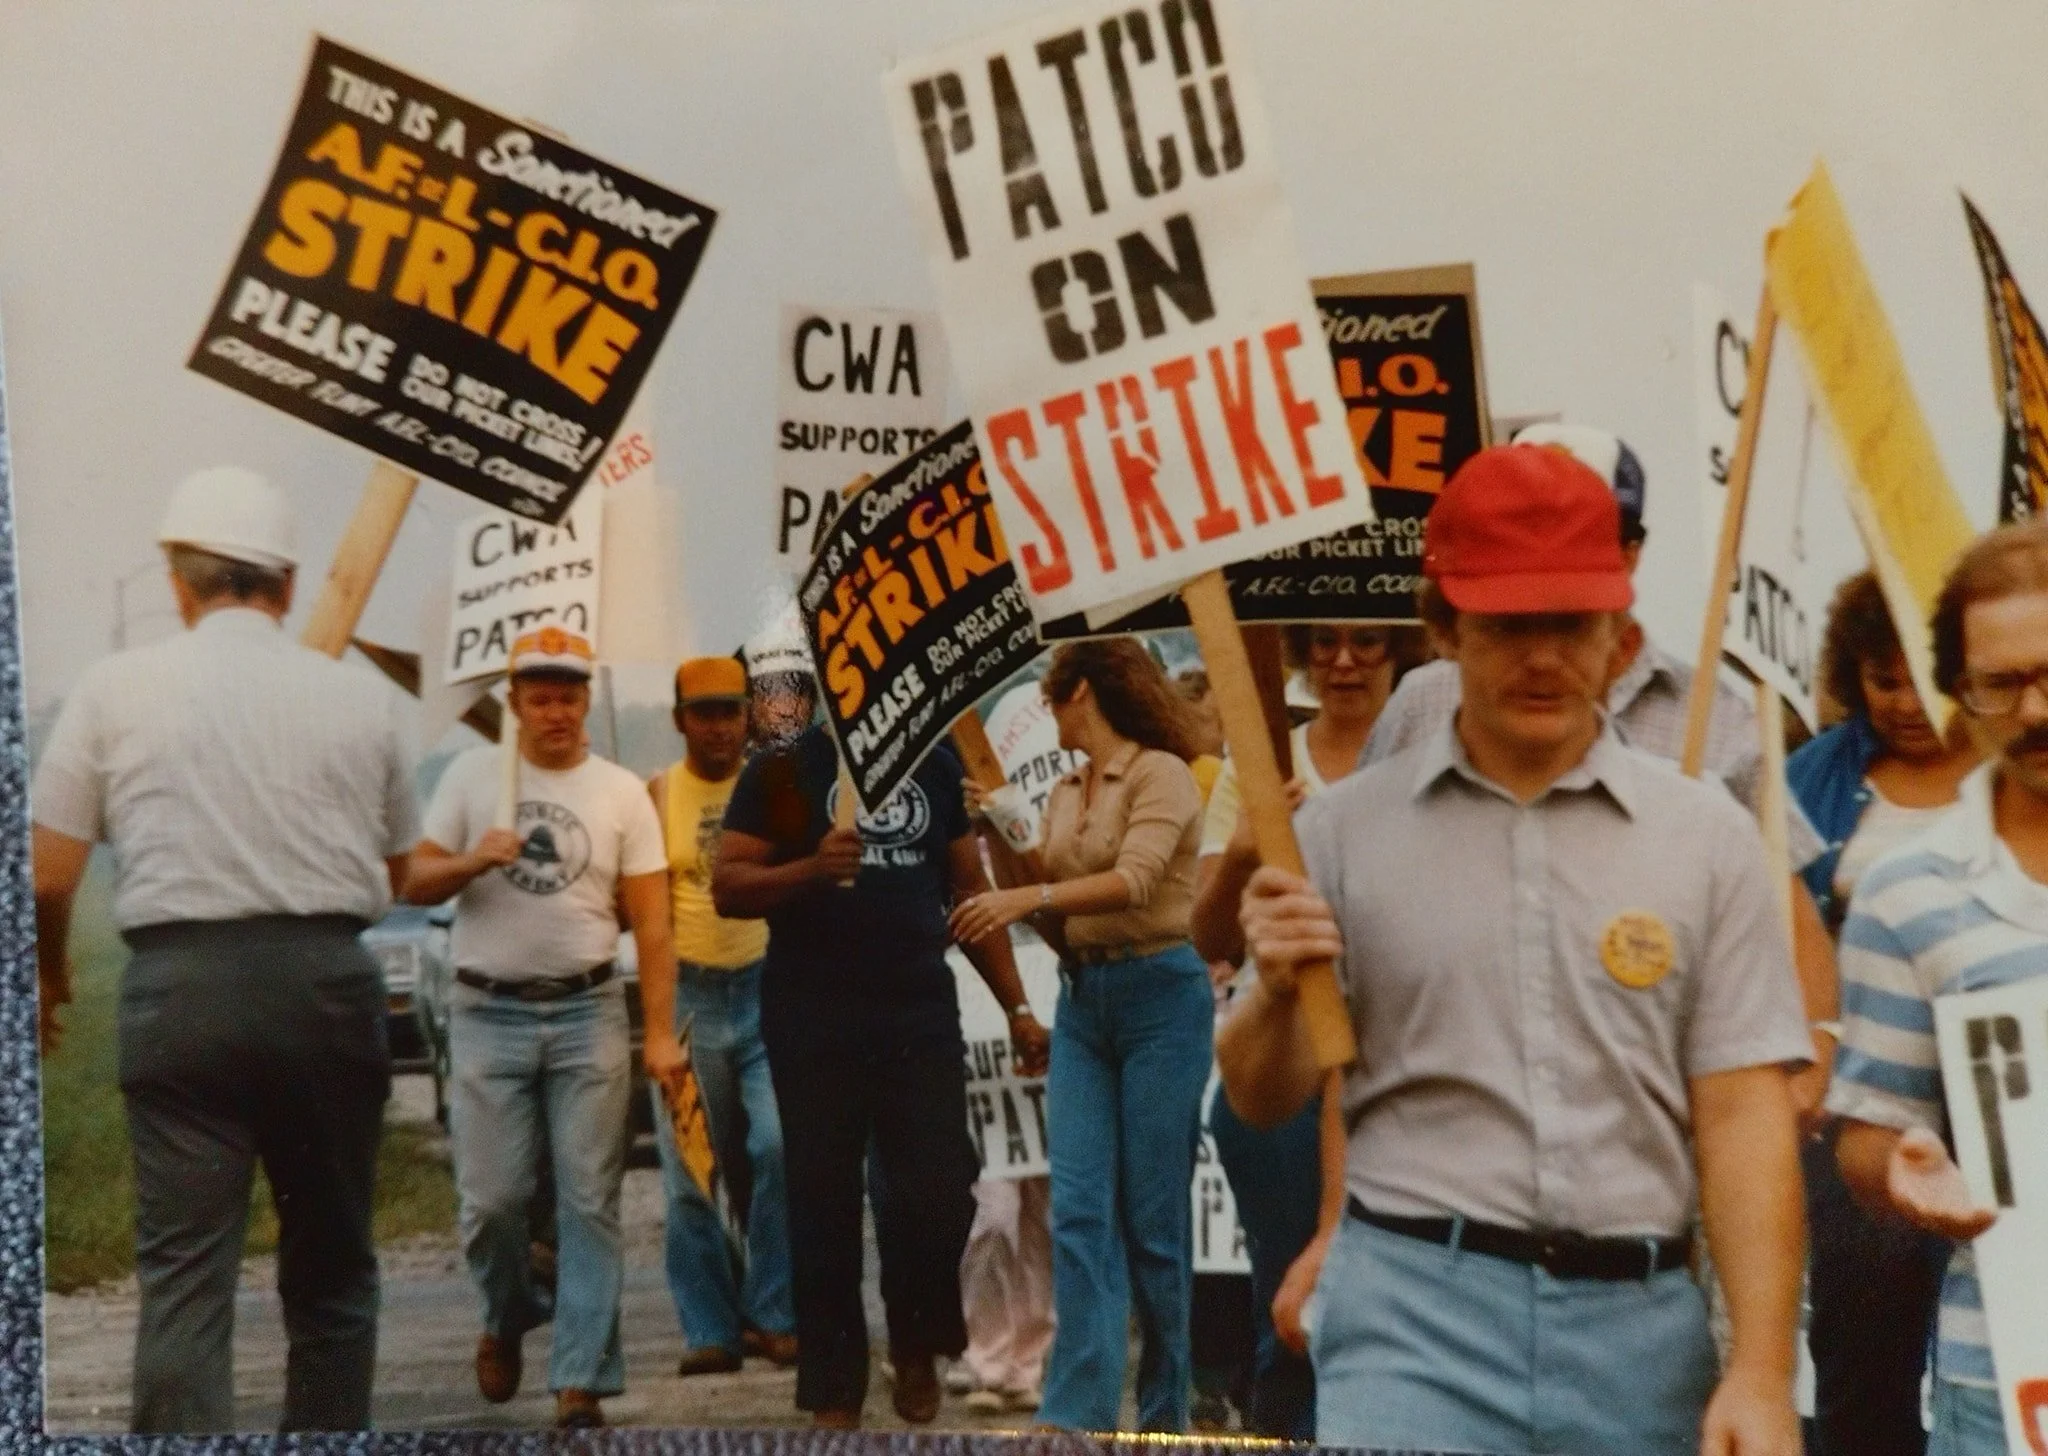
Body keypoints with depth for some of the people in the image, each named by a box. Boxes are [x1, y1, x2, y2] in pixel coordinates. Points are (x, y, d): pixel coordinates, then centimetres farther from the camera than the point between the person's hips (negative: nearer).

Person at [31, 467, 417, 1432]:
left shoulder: (116, 687, 1)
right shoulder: (361, 696, 6)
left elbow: (46, 874, 1)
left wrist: (48, 972, 21)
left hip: (180, 984, -1)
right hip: (328, 981, 2)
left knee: (184, 1274, -1)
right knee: (330, 1264, 15)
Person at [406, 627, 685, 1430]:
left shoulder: (622, 792, 3)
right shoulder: (472, 775, 4)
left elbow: (651, 923, 0)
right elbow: (415, 883, 4)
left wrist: (660, 1032, -8)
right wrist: (473, 861, -17)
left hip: (589, 1012, 0)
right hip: (488, 1013, 0)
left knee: (589, 1203, -2)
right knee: (491, 1198, 0)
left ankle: (580, 1383, 3)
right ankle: (508, 1316, 30)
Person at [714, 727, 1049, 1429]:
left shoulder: (936, 768, 14)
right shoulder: (780, 773, 3)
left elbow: (970, 893, 16)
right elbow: (727, 889, -4)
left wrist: (1017, 1007, 12)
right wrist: (811, 869, -22)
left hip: (922, 1016, 2)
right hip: (814, 1023, -2)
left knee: (942, 1195, -7)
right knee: (824, 1207, 2)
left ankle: (916, 1345, 19)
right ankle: (833, 1393, 13)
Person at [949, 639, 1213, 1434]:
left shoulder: (1160, 774, -7)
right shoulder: (1064, 794, 14)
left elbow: (1136, 881, -22)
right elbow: (1059, 923, 14)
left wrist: (1030, 897, -31)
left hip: (1159, 994, -7)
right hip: (1082, 997, 7)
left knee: (1153, 1214, 0)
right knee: (1078, 1210, -3)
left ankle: (1165, 1413, 13)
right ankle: (1075, 1412, -6)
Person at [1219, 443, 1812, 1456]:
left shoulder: (1706, 836, 5)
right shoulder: (1345, 828, 4)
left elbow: (1743, 1115, 1)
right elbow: (1263, 1101, 9)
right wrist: (1277, 994, -13)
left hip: (1639, 1326, 1)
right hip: (1414, 1310, -1)